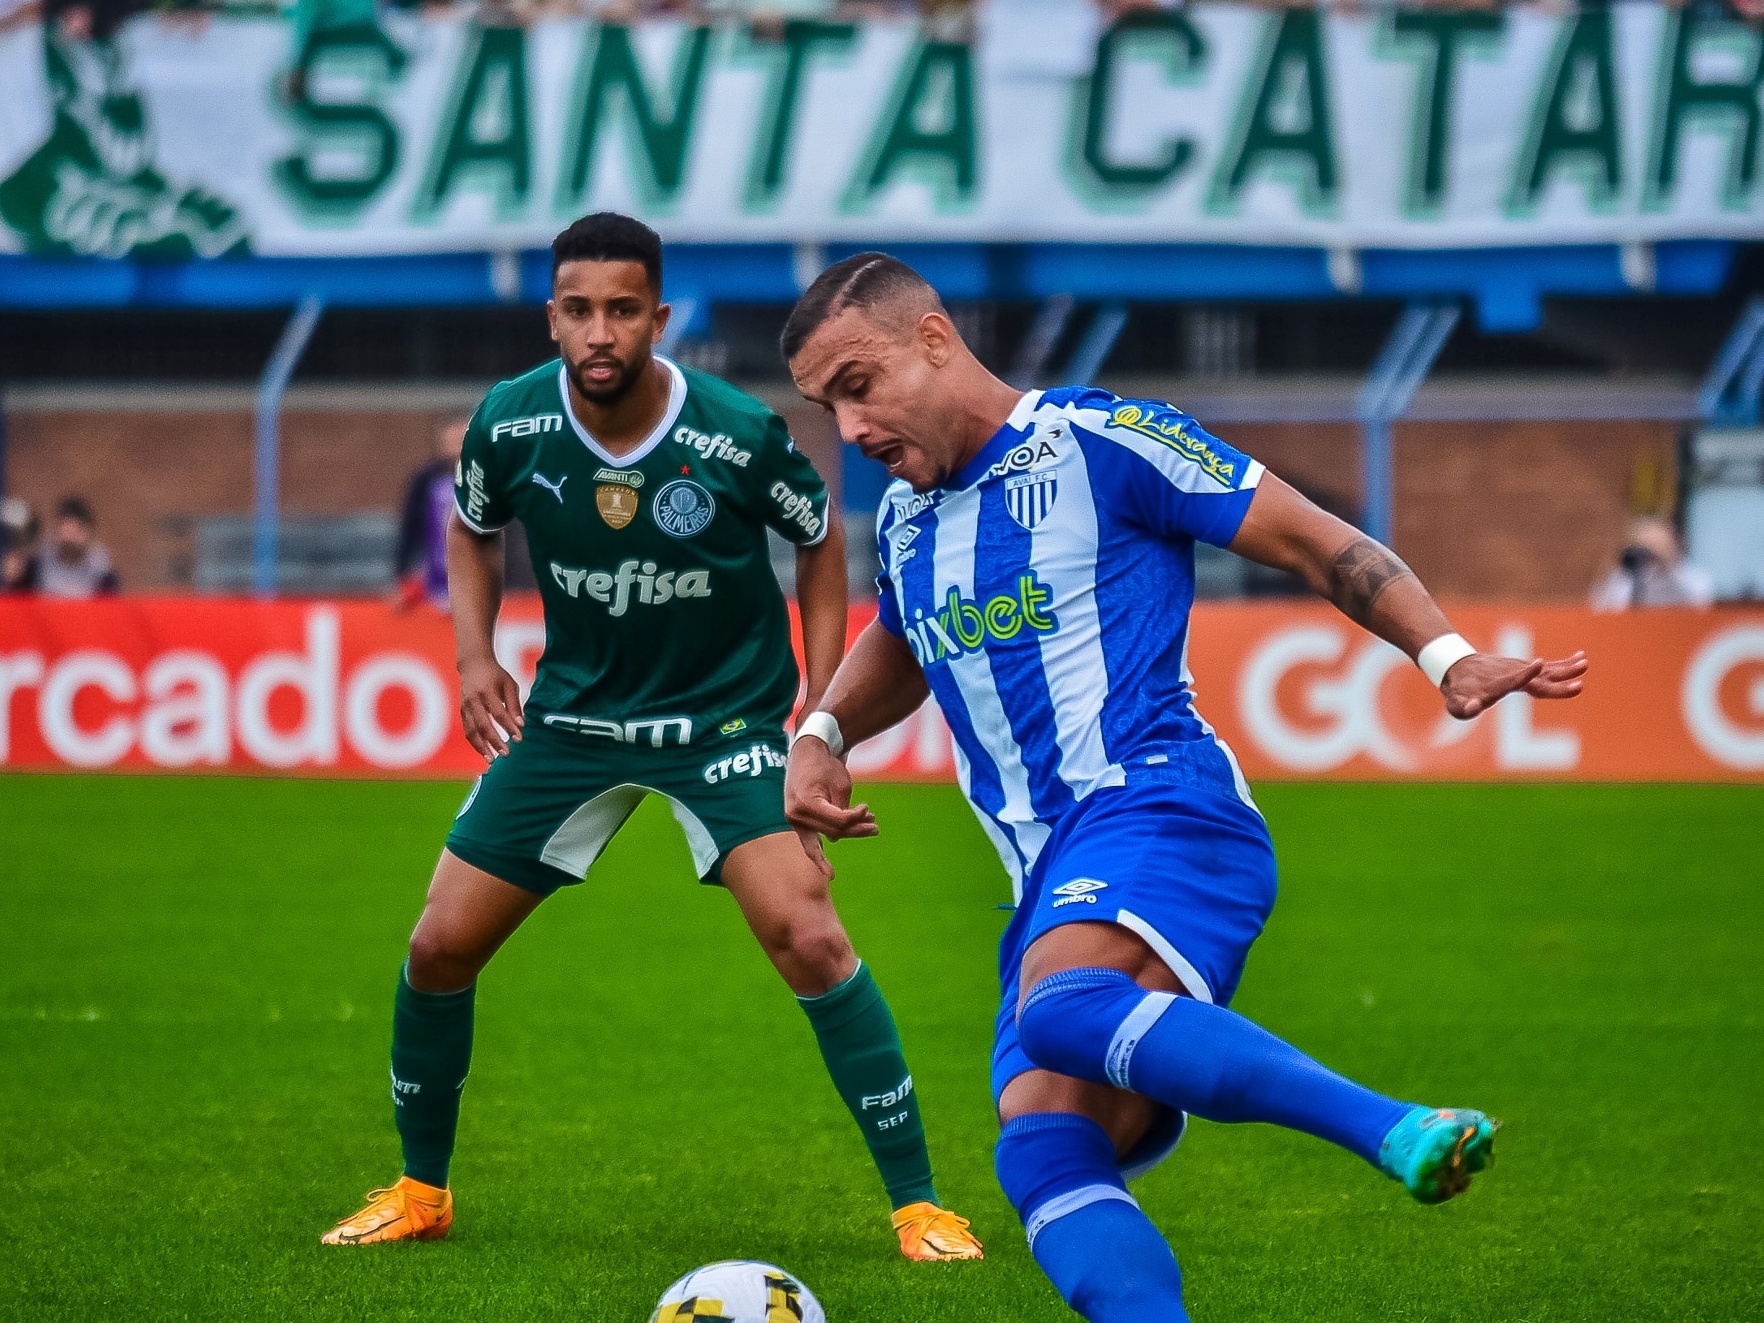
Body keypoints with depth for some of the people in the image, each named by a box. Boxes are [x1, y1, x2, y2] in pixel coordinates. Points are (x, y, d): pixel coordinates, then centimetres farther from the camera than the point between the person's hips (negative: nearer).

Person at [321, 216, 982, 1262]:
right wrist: (475, 655, -4)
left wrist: (821, 713, -5)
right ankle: (421, 1192, 25)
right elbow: (473, 528, 10)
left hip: (726, 715, -3)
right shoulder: (510, 423, -14)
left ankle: (920, 1203, -11)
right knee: (441, 948, 1)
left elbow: (822, 538, 0)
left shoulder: (743, 434, -21)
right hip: (575, 712, 3)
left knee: (807, 936, -22)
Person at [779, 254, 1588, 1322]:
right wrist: (821, 734, 24)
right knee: (1043, 1156, -18)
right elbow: (899, 650, 45)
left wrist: (1445, 653, -12)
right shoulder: (905, 521, 22)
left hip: (1159, 810, -8)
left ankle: (1400, 1129, -46)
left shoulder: (1097, 442, 0)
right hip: (1054, 892, 8)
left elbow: (1317, 543, 1)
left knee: (1061, 1010, -39)